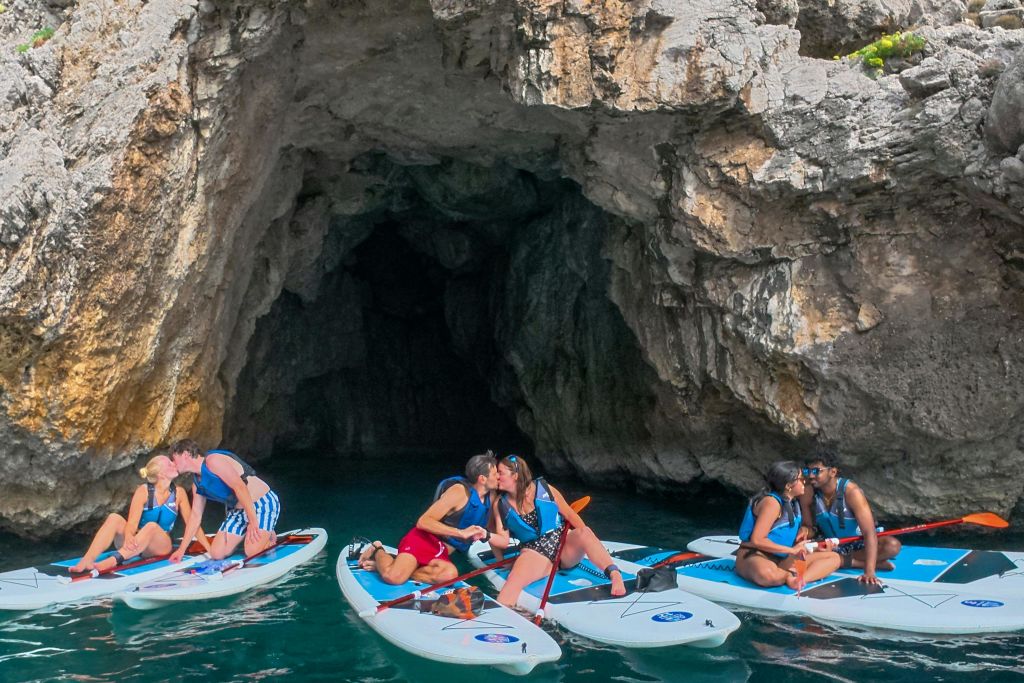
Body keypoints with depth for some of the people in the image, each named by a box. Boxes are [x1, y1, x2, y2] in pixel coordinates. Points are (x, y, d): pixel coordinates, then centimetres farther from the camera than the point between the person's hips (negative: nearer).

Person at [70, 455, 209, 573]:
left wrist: (210, 549, -3)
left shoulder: (179, 493, 0)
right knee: (114, 518, -27)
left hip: (161, 546, 0)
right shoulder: (144, 491, -6)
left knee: (151, 526, -35)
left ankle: (113, 561, -54)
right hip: (136, 544, 0)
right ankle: (86, 561, -44)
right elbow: (132, 523, -17)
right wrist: (128, 536, -41)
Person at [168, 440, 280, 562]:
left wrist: (253, 521, -31)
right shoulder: (197, 482, 10)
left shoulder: (213, 460, -19)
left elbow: (239, 486, -27)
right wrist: (182, 549, 14)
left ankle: (269, 536, 10)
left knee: (253, 553, -21)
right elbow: (195, 515, 17)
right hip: (238, 511, 9)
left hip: (263, 503, -9)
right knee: (216, 554, 1)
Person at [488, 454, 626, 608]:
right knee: (514, 580, -33)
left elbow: (571, 516, 2)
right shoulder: (501, 504, 5)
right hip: (534, 554, 1)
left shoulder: (544, 489, -1)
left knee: (584, 532, -34)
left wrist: (584, 537, -12)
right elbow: (505, 541, 3)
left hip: (564, 547, 0)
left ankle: (615, 575, -46)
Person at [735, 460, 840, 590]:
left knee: (833, 557, 1)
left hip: (781, 559, 10)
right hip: (754, 557, -10)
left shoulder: (793, 501, 11)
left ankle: (798, 579, -23)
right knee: (768, 575, -47)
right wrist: (792, 550, -17)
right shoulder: (771, 502, -16)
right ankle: (791, 575, -15)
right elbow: (757, 540, -24)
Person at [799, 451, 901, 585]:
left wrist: (869, 572, -43)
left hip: (858, 543, -2)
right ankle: (858, 562, -19)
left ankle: (837, 560, -21)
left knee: (893, 545, -30)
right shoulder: (808, 494, -16)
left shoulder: (851, 492, -28)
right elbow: (808, 526, -3)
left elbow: (869, 532, -33)